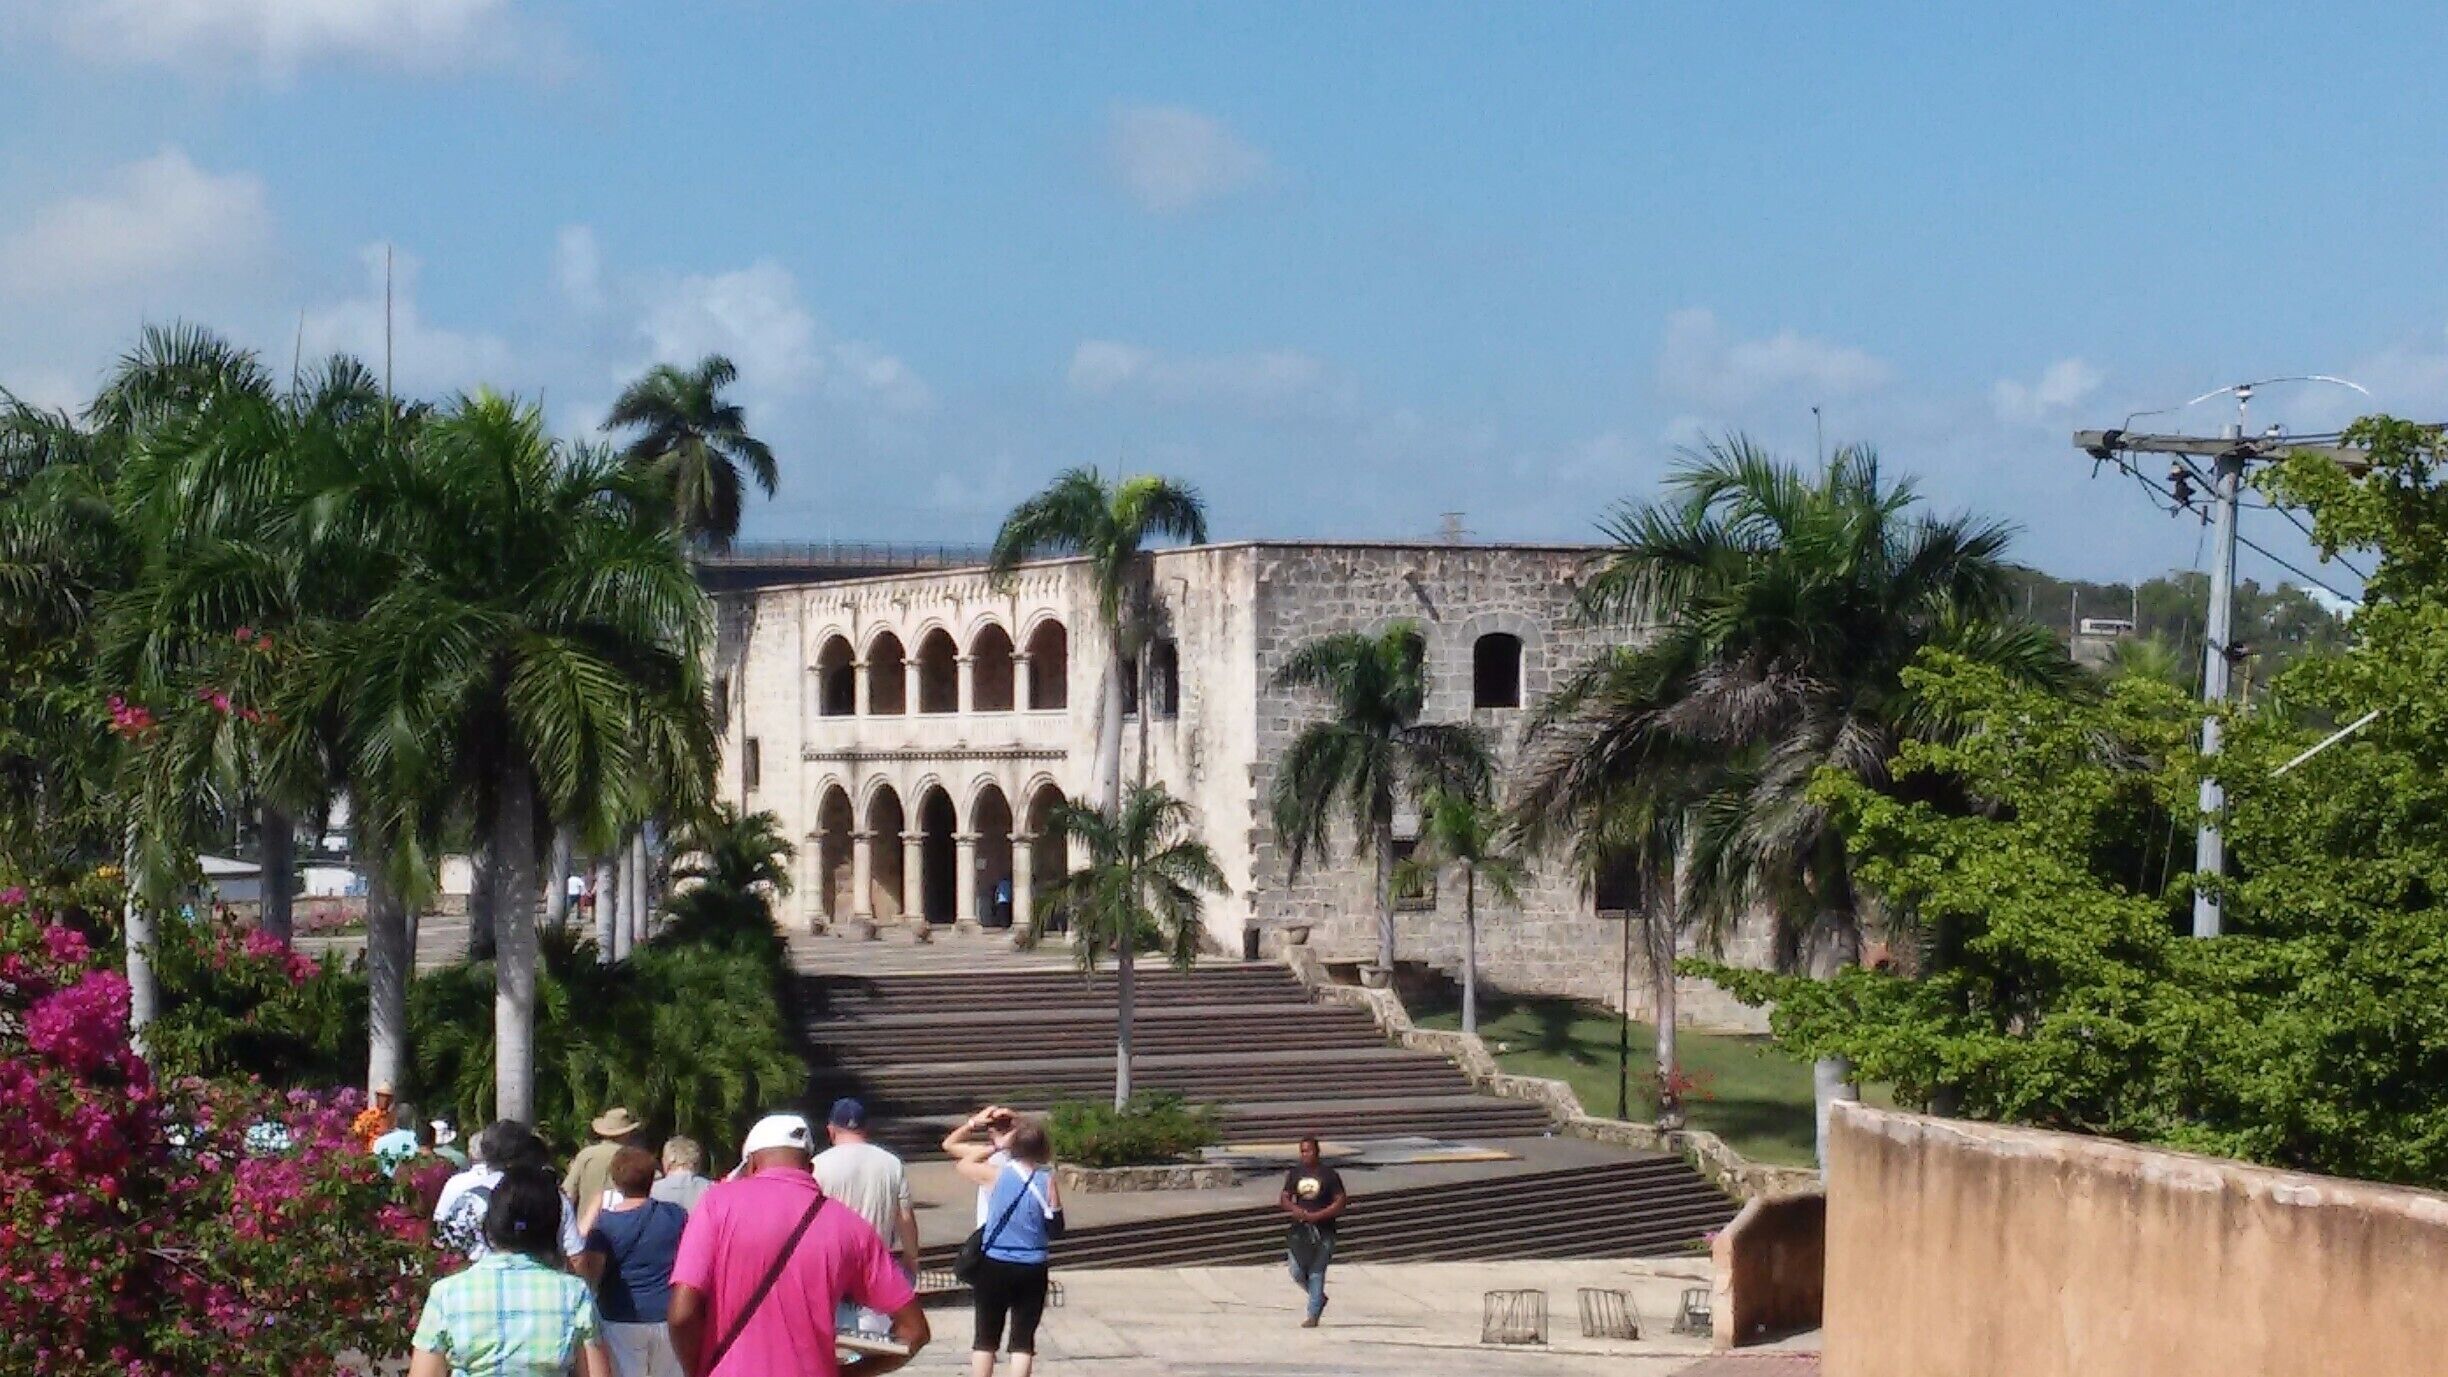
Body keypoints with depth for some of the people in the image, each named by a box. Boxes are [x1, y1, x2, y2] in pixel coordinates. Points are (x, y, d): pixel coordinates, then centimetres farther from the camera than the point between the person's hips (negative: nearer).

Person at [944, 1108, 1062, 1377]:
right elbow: (1056, 1228, 4)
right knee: (1023, 1339, 7)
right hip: (1032, 1270, 1)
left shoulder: (996, 1173, -10)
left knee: (985, 1337, 11)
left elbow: (961, 1162, 7)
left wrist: (995, 1146, 12)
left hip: (995, 1266, -1)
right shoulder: (1048, 1181, -6)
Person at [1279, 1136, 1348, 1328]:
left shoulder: (1329, 1174, -6)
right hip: (1299, 1230, 4)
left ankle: (1313, 1315, 2)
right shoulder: (1295, 1174, 7)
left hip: (1322, 1232, -4)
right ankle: (1319, 1297, 27)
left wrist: (1317, 1215, -18)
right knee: (1297, 1273, 1)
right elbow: (1284, 1199, 9)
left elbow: (1341, 1202, -9)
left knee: (1316, 1273, -4)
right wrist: (1296, 1210, -13)